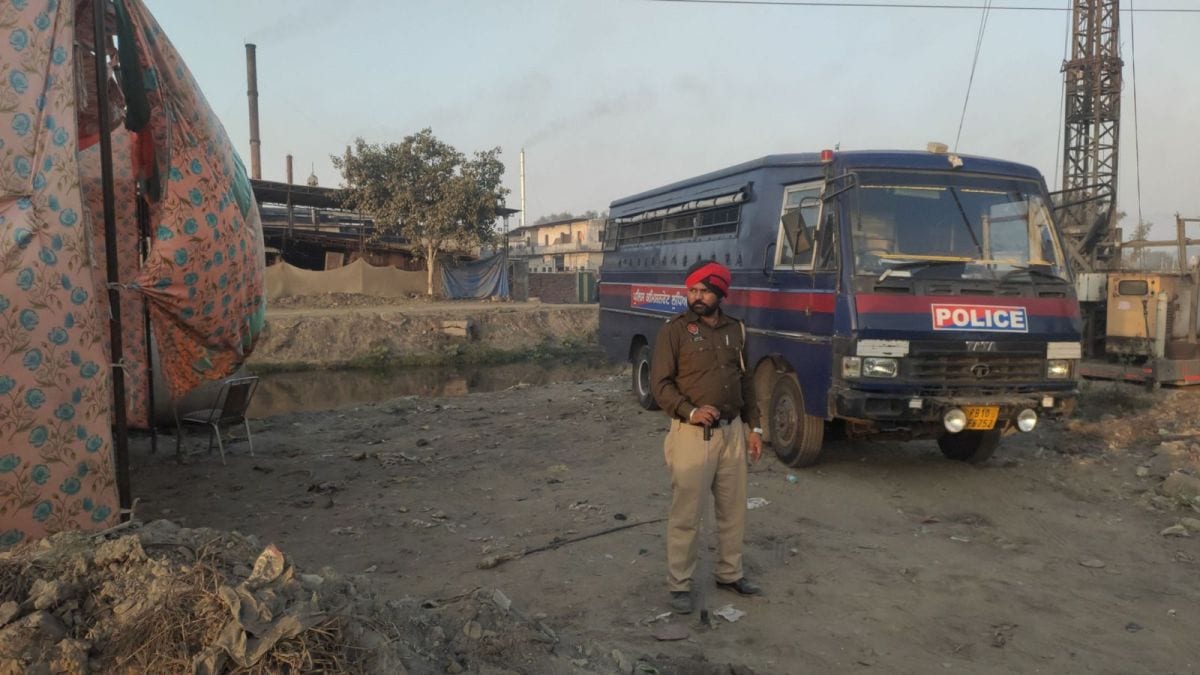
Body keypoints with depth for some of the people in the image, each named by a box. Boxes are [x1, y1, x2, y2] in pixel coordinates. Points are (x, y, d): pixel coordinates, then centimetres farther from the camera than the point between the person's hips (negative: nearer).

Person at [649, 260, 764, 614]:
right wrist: (690, 412, -23)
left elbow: (746, 382, 16)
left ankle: (730, 573, 32)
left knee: (733, 509, 15)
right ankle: (679, 584, 13)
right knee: (686, 514, 0)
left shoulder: (735, 330, 9)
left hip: (732, 432, 5)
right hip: (692, 435, -5)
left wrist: (753, 427, 11)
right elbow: (659, 383, -9)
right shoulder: (674, 330, -7)